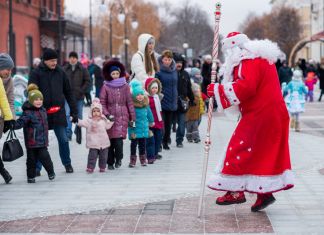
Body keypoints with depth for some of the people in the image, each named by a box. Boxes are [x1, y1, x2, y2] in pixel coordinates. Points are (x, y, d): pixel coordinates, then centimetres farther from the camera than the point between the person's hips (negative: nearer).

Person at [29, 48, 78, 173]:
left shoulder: (60, 72, 7)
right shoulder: (36, 73, -1)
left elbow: (68, 93, 12)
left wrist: (74, 111, 9)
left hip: (59, 112, 2)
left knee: (63, 140, 3)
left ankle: (67, 164, 19)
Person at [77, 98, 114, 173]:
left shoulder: (103, 120, 9)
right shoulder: (89, 121, -2)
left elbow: (107, 126, 24)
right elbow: (81, 123, -10)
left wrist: (111, 121, 13)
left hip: (103, 143, 3)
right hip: (93, 144, -3)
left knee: (103, 156, 9)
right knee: (92, 156, -5)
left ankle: (102, 167, 22)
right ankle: (90, 167, 3)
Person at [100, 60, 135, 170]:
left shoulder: (125, 86, 5)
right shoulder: (105, 87, 1)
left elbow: (129, 102, 7)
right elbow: (102, 103, 0)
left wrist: (132, 117, 6)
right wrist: (106, 114, -12)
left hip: (122, 117, 0)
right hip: (110, 117, 0)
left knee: (119, 139, -10)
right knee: (110, 140, 2)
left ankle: (118, 158, 14)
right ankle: (110, 162, 15)